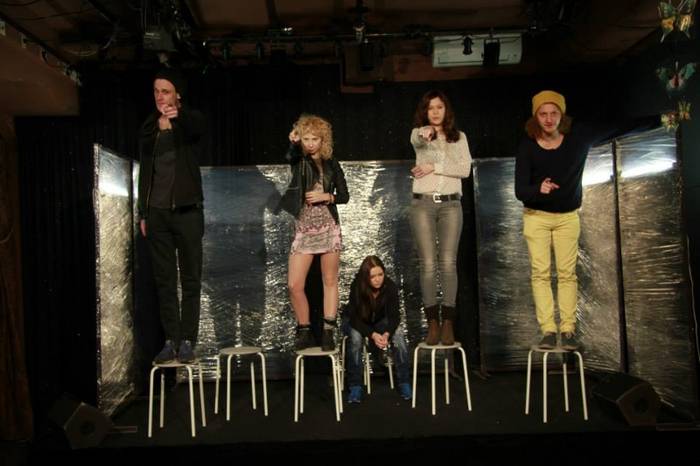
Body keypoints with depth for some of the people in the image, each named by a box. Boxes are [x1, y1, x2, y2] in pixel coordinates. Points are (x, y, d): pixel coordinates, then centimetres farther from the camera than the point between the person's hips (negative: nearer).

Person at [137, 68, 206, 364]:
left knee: (190, 280, 0)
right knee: (165, 281, 6)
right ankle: (171, 340, 14)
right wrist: (143, 213, 9)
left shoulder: (191, 120, 1)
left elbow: (195, 129, -26)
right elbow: (145, 172, 14)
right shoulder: (149, 126, 13)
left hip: (187, 210, -4)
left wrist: (177, 116, -49)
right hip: (157, 212, 4)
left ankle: (187, 341, 7)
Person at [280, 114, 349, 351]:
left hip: (329, 227, 1)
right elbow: (291, 154, -22)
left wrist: (326, 196, -8)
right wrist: (293, 142, -43)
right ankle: (304, 331, 13)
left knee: (330, 281, 3)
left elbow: (344, 196, 10)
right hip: (303, 229, 0)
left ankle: (328, 333, 12)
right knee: (294, 285, -6)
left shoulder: (331, 163, 6)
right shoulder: (299, 160, 3)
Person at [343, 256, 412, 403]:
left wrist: (387, 333, -40)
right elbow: (355, 318, -26)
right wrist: (373, 335, -40)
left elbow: (394, 316, -20)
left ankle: (404, 383, -15)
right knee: (356, 336, -34)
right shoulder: (357, 287, -29)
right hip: (355, 321, -2)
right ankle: (355, 386, -22)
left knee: (398, 333, -26)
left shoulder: (390, 286, -24)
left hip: (379, 321, 2)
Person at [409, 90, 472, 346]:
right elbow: (416, 140, -20)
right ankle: (432, 322, 3)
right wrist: (423, 133, -44)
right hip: (423, 203, -1)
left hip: (451, 204, 1)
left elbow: (465, 169, -2)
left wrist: (434, 167, -10)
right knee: (428, 264, -3)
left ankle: (448, 323, 1)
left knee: (448, 263, -3)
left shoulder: (459, 137, 12)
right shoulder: (419, 134, 6)